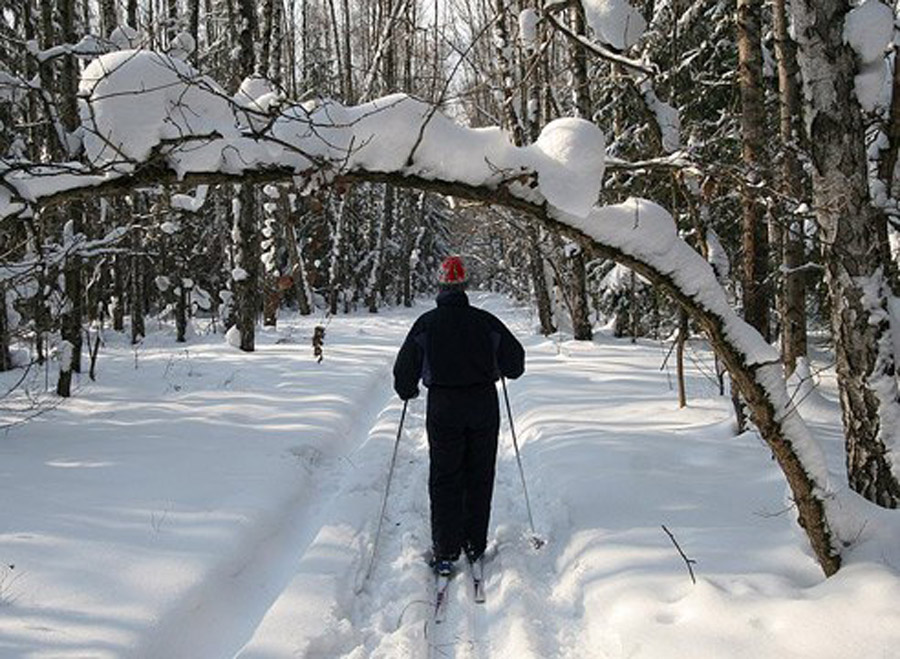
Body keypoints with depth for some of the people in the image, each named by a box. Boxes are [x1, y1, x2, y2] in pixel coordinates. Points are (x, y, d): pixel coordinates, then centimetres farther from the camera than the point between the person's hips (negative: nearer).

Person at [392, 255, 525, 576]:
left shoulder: (426, 324, -3)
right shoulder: (485, 321, -1)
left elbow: (405, 368, 3)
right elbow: (515, 363, 6)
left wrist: (408, 391, 23)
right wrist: (500, 369, 28)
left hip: (443, 408, -1)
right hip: (484, 405, 1)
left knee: (444, 480, 6)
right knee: (479, 477, 12)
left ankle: (445, 552, 3)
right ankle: (476, 546, 17)